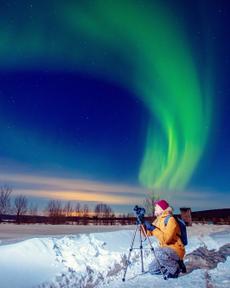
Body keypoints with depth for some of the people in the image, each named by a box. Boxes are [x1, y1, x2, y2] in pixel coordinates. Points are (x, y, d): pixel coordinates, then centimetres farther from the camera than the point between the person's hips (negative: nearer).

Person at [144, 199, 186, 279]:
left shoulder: (170, 219, -19)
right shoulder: (158, 221, 6)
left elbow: (166, 239, -30)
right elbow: (148, 233, 6)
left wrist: (153, 229, -27)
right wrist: (143, 223, -7)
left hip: (176, 250, -8)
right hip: (165, 251, 9)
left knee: (158, 252, -36)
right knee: (152, 269, 8)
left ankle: (175, 268, -9)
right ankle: (174, 264, 16)